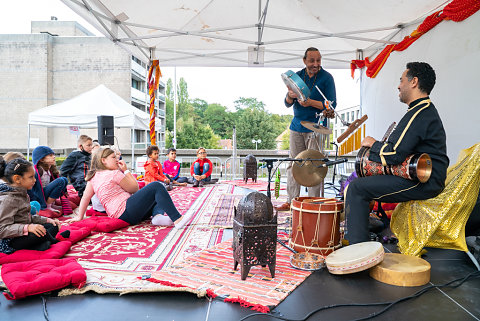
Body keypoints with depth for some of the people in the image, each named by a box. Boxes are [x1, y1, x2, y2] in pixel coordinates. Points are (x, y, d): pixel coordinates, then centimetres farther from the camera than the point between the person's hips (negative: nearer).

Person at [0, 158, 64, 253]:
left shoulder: (21, 194, 9)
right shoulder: (9, 199, -22)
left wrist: (47, 220, 10)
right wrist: (27, 228, -38)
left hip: (23, 234, 10)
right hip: (9, 241, -10)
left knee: (53, 226, 11)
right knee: (42, 232, -29)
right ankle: (52, 241, 2)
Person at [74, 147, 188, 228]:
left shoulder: (93, 177, 15)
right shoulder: (114, 173, -7)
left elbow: (85, 198, 11)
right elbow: (135, 188, -1)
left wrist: (79, 216, 18)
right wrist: (126, 170, 6)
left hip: (118, 216, 9)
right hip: (126, 211, -9)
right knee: (156, 186, -11)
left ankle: (158, 215, -13)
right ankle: (177, 219, -22)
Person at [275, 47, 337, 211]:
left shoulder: (326, 77, -3)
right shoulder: (297, 76, 10)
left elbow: (331, 105, -8)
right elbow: (288, 104, 10)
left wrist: (311, 102, -21)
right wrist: (290, 96, -13)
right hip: (296, 126, 5)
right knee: (293, 164, 6)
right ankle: (291, 201, 13)